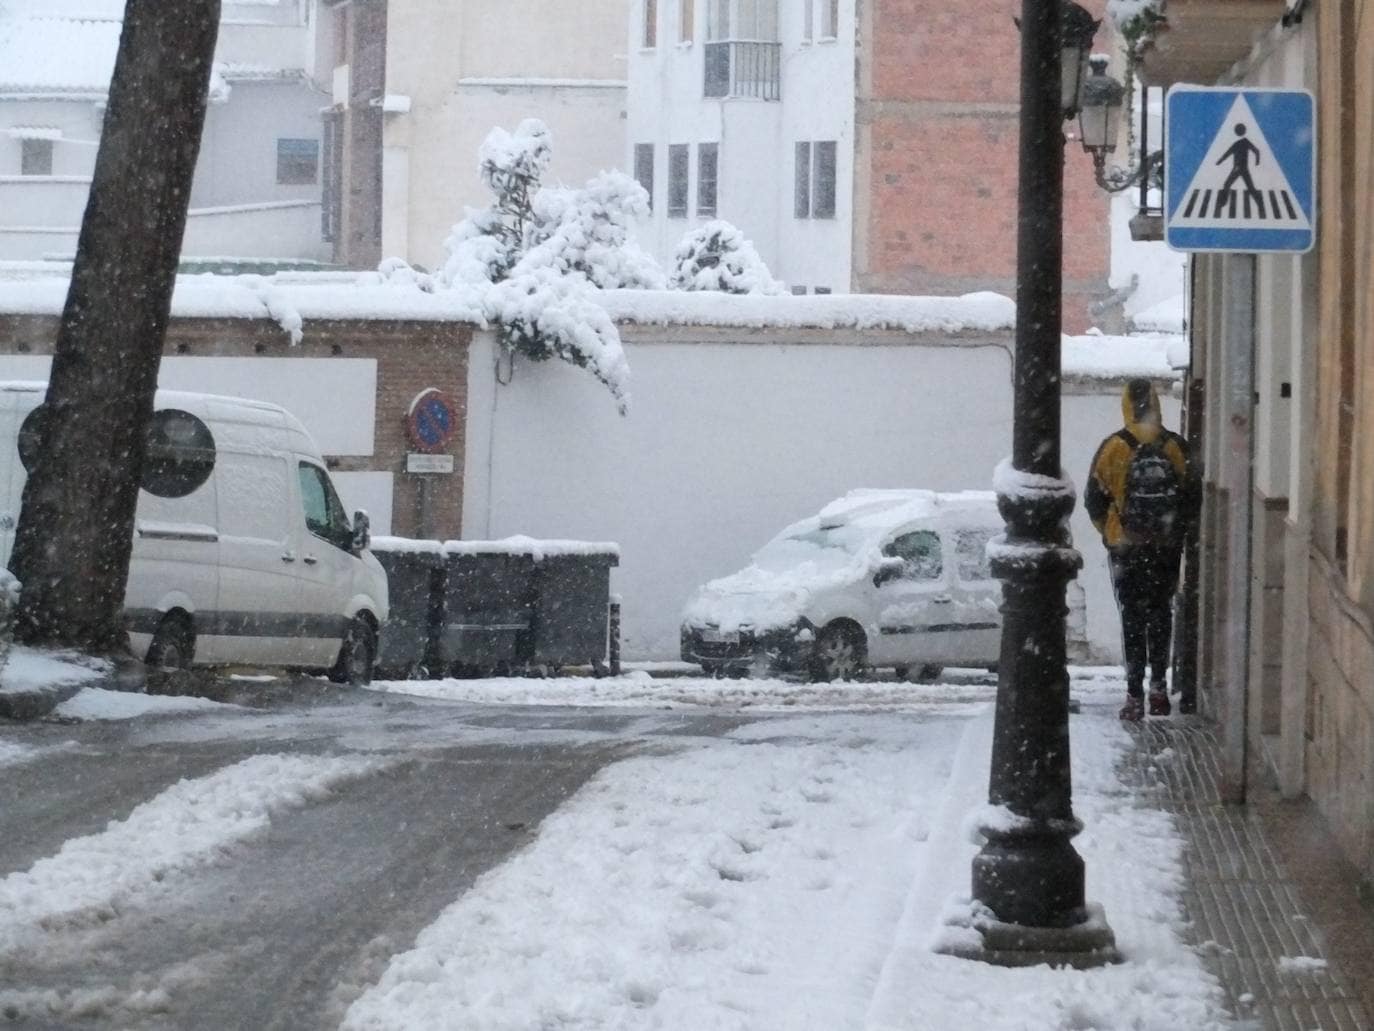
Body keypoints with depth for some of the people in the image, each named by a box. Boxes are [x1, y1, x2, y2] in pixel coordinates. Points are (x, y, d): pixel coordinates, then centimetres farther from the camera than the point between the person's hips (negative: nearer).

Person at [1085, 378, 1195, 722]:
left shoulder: (1112, 449, -11)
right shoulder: (1177, 448, -6)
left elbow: (1095, 501, -5)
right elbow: (1192, 498, -1)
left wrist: (1110, 533, 11)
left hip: (1126, 548, -2)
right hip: (1167, 549, 2)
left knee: (1133, 619, 4)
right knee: (1161, 615, 17)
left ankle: (1135, 696, -1)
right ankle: (1159, 687, 21)